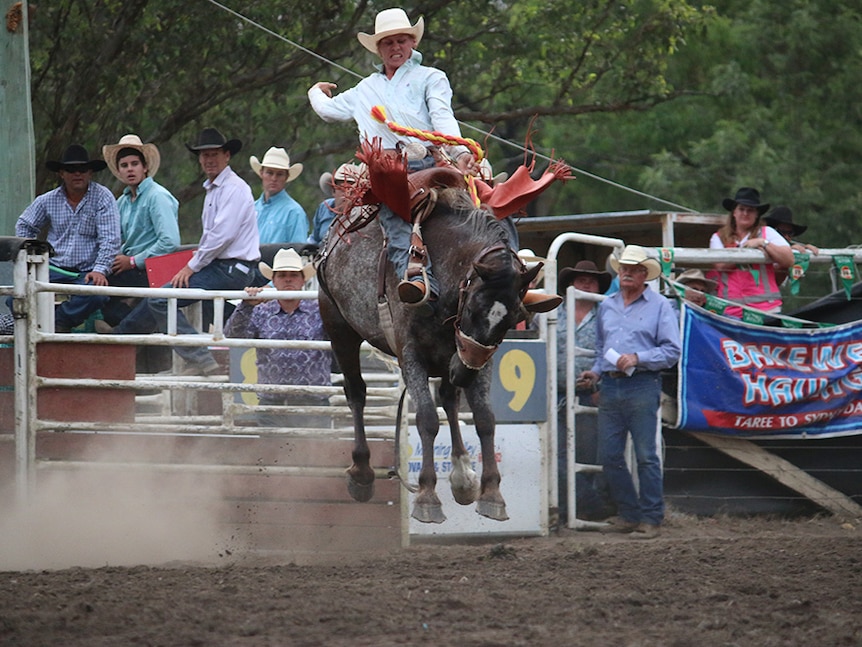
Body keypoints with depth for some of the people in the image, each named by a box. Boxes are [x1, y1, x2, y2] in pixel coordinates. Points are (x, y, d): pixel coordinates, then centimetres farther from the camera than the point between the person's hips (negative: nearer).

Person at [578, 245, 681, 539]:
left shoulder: (660, 306, 2)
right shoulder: (607, 307, 18)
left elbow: (672, 350, -5)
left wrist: (637, 358, -15)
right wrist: (596, 372, 9)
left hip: (641, 386, -6)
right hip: (610, 388, 6)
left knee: (646, 456, -6)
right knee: (609, 456, 4)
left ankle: (651, 519, -3)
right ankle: (629, 514, 15)